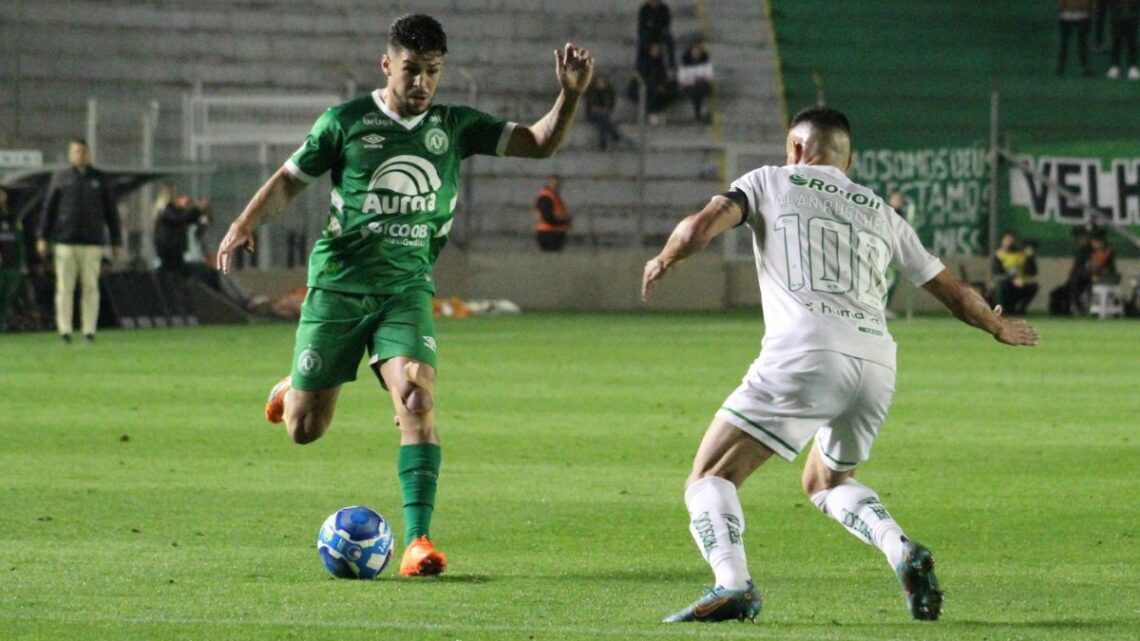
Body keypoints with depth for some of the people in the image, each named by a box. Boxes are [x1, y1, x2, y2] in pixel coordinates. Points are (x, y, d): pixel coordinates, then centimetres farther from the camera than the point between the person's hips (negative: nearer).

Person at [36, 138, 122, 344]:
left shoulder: (99, 180, 10)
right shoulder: (60, 179, 9)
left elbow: (111, 212, 11)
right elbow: (48, 209, 6)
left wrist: (116, 241, 8)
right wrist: (42, 237, -2)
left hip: (92, 242, 0)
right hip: (65, 241, 0)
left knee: (91, 287, -1)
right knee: (65, 288, -2)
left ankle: (89, 331, 2)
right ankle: (64, 331, 1)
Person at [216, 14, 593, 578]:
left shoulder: (454, 127, 5)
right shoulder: (347, 122, -1)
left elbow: (540, 143, 3)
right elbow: (290, 179, 6)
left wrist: (570, 94, -14)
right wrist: (246, 223, -10)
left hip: (407, 289, 1)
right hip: (338, 283, -1)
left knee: (417, 398, -24)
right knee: (304, 430, 2)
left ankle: (418, 539, -22)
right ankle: (293, 391, 41)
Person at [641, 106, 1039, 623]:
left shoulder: (771, 182, 16)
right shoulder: (880, 212, 27)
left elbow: (704, 224, 1)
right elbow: (953, 292, 32)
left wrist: (664, 260, 21)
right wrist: (999, 327, 51)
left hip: (803, 354, -5)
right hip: (876, 366, 5)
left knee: (710, 478, 0)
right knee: (825, 482, 29)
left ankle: (732, 585, -27)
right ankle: (902, 551, 4)